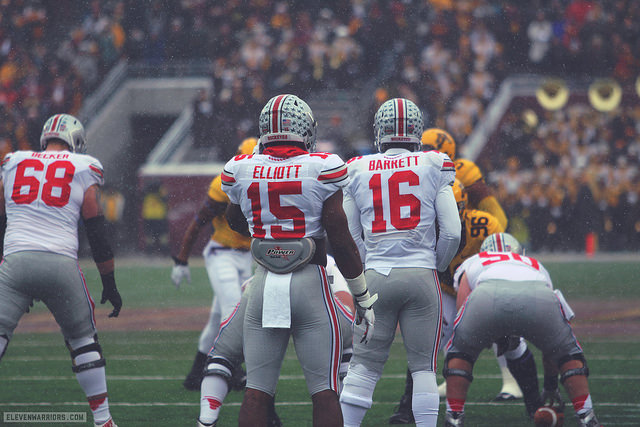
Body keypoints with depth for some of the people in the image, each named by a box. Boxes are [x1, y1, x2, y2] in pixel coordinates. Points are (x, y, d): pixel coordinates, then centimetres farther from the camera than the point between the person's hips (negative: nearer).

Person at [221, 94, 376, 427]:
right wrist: (363, 298, 3)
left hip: (264, 286, 3)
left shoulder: (243, 171, 1)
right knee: (324, 392, 3)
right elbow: (341, 241, -7)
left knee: (256, 391, 6)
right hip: (310, 282, -3)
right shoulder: (321, 169, -8)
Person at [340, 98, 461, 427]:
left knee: (364, 365, 6)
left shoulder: (358, 171, 6)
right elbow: (452, 232, 0)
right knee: (423, 366, 5)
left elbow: (349, 236, 9)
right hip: (421, 275, -1)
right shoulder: (433, 167, 1)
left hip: (376, 276, 1)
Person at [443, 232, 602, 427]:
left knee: (460, 351, 27)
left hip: (487, 297, -1)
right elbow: (551, 343, 51)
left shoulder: (471, 265, 41)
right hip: (538, 299, 1)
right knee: (567, 353, 28)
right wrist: (551, 389, 59)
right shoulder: (536, 267, 46)